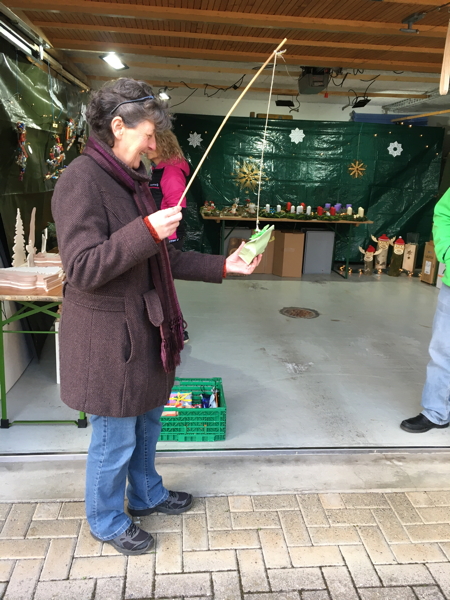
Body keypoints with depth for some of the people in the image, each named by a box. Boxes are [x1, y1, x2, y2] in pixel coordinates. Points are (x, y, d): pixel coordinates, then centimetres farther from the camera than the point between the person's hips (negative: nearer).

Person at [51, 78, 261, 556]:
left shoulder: (130, 180, 11)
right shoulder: (82, 180, -18)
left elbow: (161, 258, 12)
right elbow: (82, 269, -24)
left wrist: (222, 267, 7)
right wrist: (147, 231, -29)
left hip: (142, 328, 9)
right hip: (108, 337, -9)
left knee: (146, 422, 24)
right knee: (115, 440, 9)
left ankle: (147, 495, 47)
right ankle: (106, 521, 35)